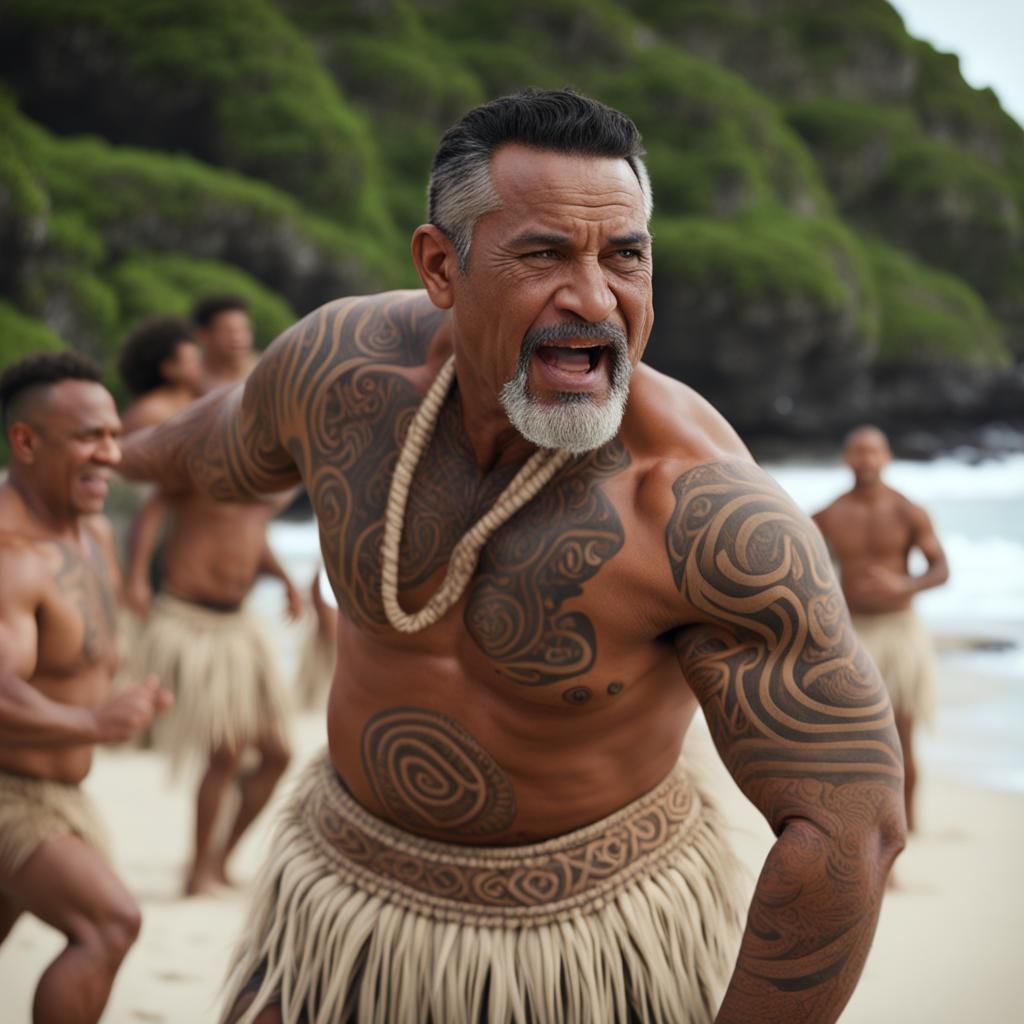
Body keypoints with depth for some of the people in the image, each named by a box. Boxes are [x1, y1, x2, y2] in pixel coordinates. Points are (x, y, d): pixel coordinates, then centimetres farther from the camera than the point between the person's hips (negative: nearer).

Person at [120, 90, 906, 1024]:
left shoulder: (715, 515, -30)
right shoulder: (339, 361, -15)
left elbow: (850, 823, -28)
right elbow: (234, 442, 10)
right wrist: (145, 453, 31)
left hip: (598, 927, -3)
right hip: (353, 891, 4)